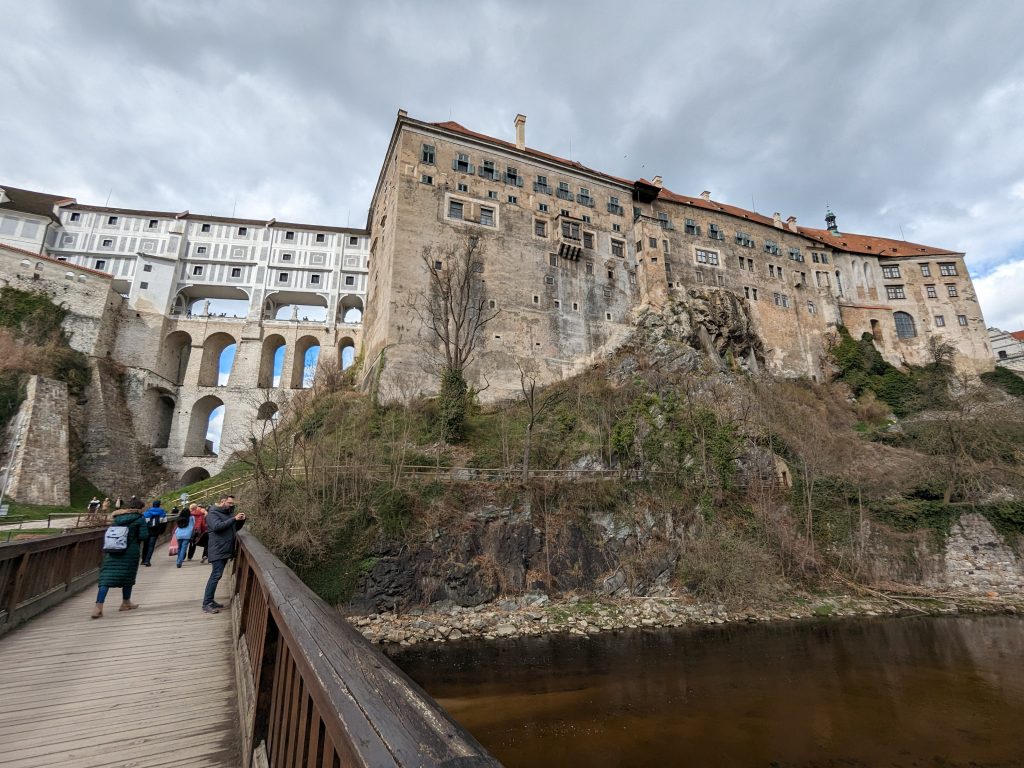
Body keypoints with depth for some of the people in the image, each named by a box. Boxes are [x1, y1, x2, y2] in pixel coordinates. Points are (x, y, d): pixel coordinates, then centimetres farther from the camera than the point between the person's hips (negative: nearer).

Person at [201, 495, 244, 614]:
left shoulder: (228, 513, 13)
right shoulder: (213, 514, -9)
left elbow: (236, 528, 19)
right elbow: (217, 526, -26)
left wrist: (241, 520, -1)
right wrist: (234, 519, -28)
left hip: (226, 550, 8)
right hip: (218, 550, -8)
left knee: (216, 575, 14)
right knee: (216, 575, -11)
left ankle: (210, 600, 22)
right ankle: (206, 604, -7)